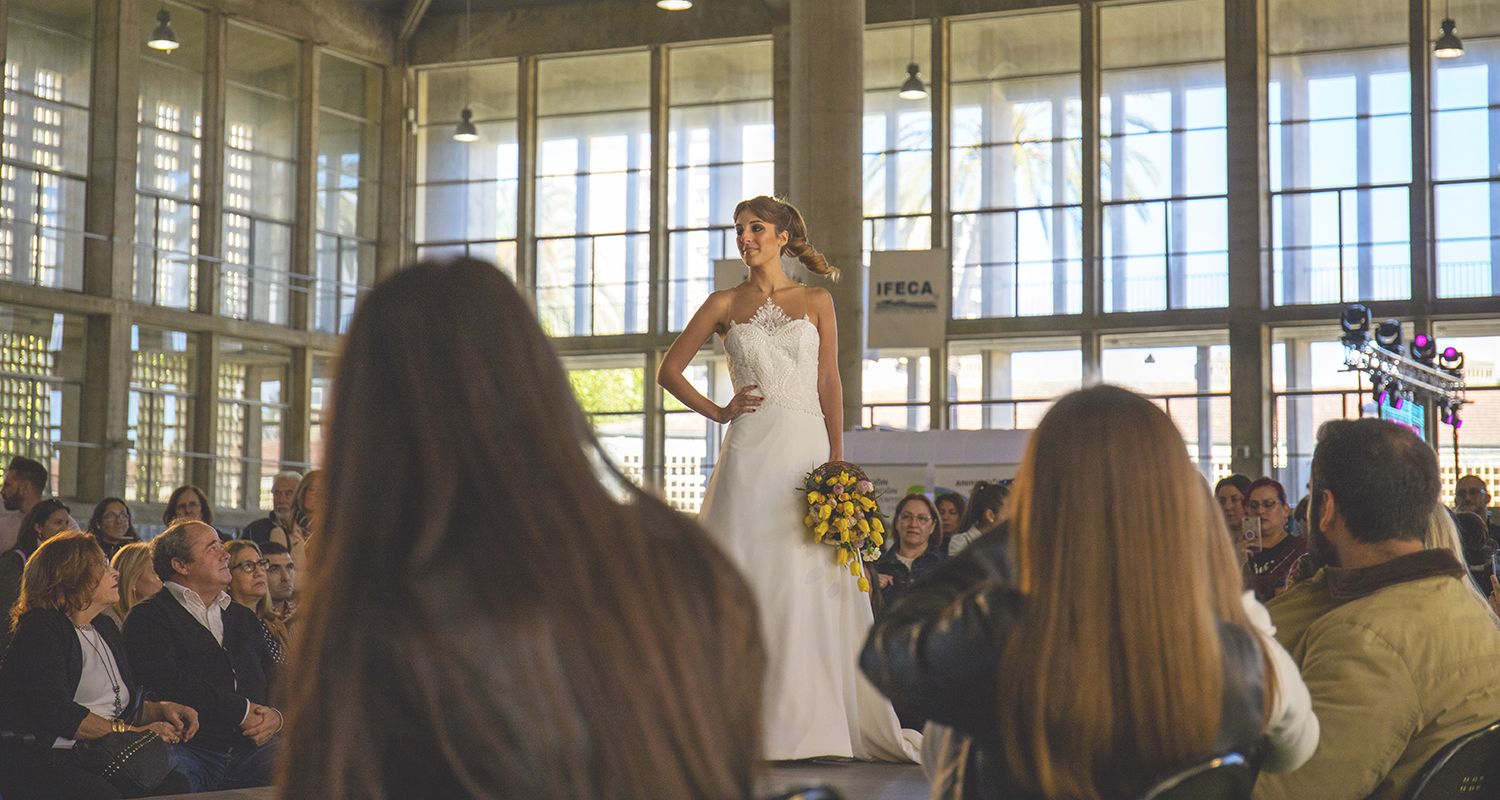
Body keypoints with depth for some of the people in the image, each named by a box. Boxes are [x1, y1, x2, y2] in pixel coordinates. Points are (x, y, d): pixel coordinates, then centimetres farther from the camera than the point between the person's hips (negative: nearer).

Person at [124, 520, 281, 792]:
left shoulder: (244, 617, 27)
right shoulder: (149, 617, 5)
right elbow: (167, 683, -12)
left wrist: (278, 715, -3)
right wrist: (242, 710, -10)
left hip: (254, 747, 5)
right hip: (188, 749, -5)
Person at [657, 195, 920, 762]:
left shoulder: (817, 302, 10)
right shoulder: (724, 305, 9)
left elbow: (830, 386, 7)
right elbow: (669, 370, 13)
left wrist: (837, 460, -1)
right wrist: (718, 412, 2)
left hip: (808, 447, 0)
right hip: (752, 451, 0)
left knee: (814, 582, -2)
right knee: (749, 578, -5)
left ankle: (815, 720, 6)